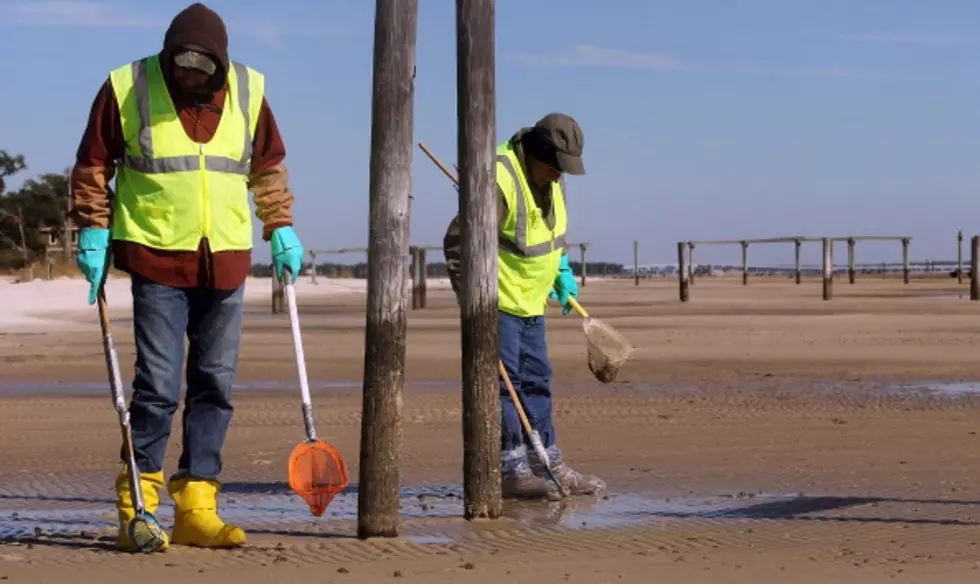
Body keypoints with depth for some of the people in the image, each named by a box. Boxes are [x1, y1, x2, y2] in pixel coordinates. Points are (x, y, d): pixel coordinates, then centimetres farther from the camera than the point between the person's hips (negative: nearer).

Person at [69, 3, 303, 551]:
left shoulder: (248, 91, 3)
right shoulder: (127, 88, -6)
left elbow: (269, 167, 17)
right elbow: (93, 166, 3)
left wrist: (281, 228, 12)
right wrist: (93, 233, -3)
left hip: (226, 263, 4)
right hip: (157, 259, -4)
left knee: (216, 387, 4)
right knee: (157, 387, -7)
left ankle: (196, 509, 10)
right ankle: (137, 510, 3)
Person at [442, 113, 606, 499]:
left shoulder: (549, 179, 4)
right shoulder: (500, 180, -26)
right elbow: (459, 240, -28)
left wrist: (563, 271, 19)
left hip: (529, 298, 9)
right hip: (495, 299, -9)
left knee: (536, 380, 12)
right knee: (502, 382, -10)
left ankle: (549, 466, 18)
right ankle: (511, 471, -9)